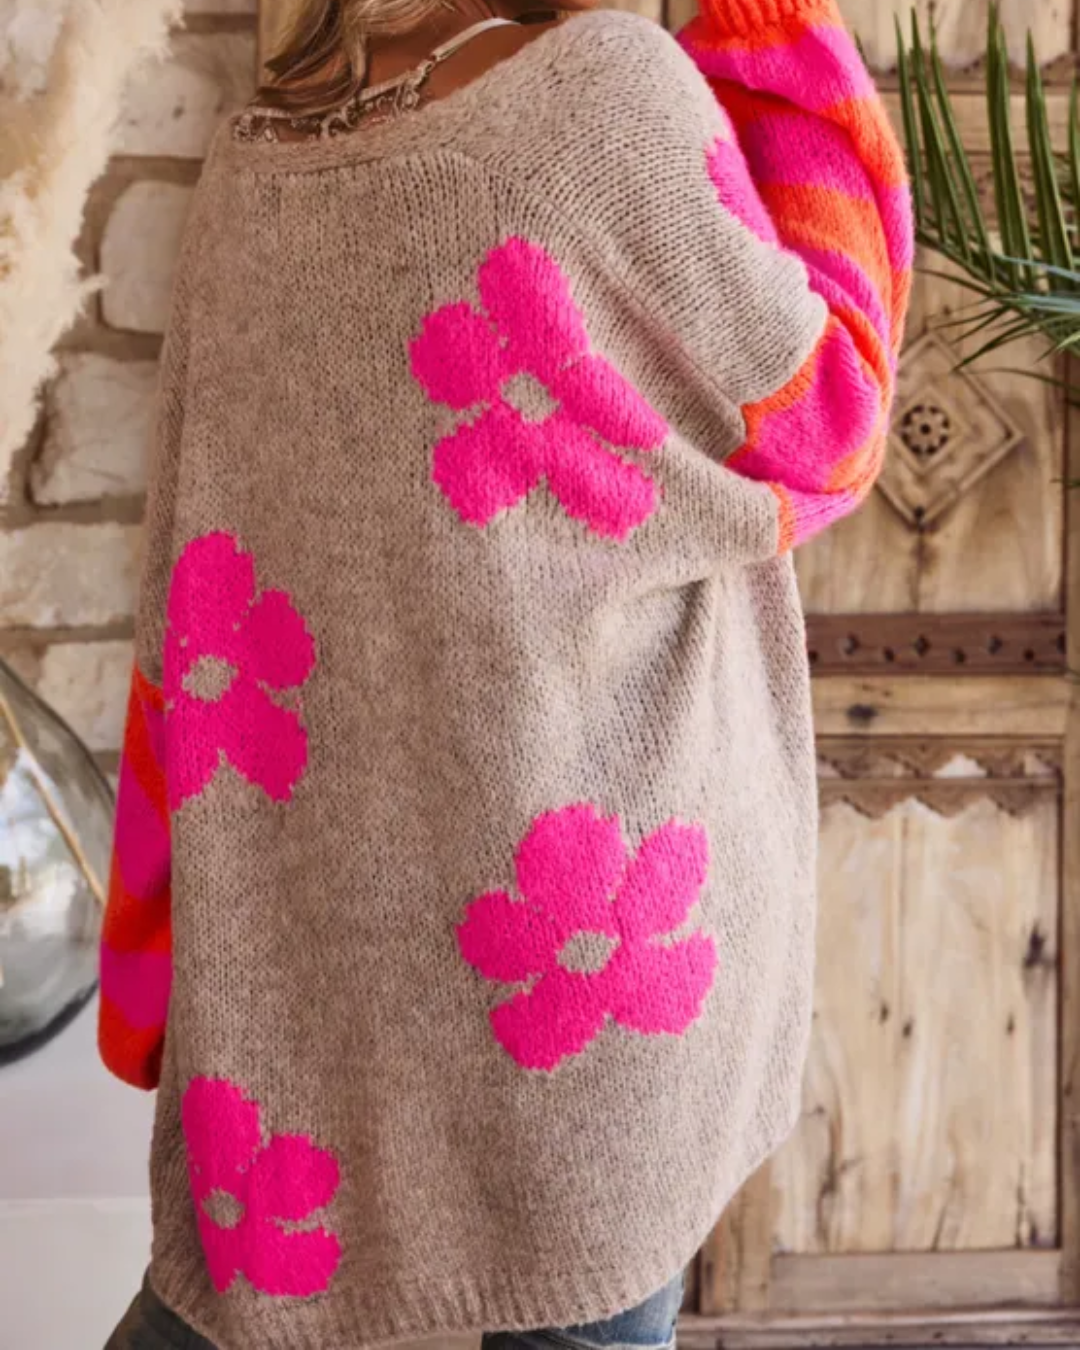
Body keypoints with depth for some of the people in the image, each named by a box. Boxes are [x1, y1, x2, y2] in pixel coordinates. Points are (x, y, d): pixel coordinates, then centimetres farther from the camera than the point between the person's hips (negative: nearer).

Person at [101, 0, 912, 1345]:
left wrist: (164, 973, 14)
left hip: (309, 884, 5)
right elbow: (817, 429, -4)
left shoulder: (247, 168, 2)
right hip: (577, 915, -5)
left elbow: (192, 619, 5)